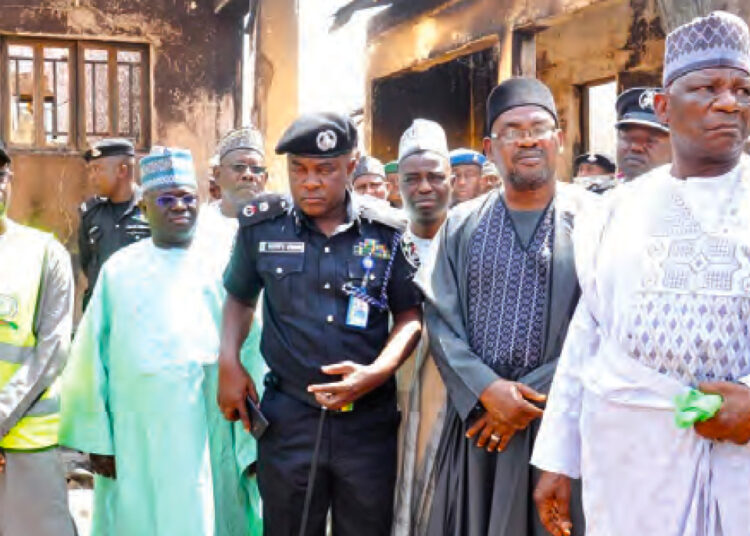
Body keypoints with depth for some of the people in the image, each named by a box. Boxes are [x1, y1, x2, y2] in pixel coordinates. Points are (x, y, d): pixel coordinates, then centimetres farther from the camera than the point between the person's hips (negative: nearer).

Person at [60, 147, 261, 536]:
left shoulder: (222, 268, 0)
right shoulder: (119, 270, 4)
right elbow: (93, 357, 5)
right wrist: (97, 439, 2)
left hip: (208, 437, -1)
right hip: (133, 438, 1)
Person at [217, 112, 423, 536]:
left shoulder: (389, 233, -4)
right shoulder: (262, 225, -1)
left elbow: (410, 314, 4)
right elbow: (240, 297, 15)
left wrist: (378, 372, -12)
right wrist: (228, 363, 0)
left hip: (369, 421, 0)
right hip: (288, 418, 1)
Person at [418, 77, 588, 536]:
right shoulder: (462, 225, 8)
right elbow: (440, 319, 2)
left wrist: (530, 399, -11)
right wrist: (487, 390, -13)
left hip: (561, 422, -2)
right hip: (475, 417, 3)